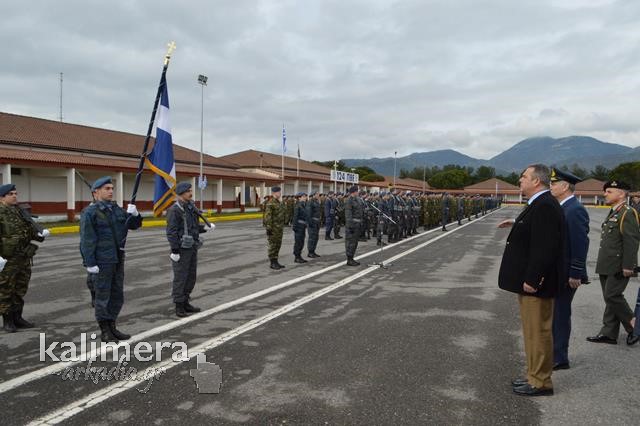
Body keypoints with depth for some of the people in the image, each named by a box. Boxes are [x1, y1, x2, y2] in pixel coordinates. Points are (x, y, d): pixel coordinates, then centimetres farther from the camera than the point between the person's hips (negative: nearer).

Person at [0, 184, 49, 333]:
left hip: (24, 258, 7)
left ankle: (17, 317, 24)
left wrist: (40, 233, -9)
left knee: (20, 290, 14)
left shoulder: (20, 211, 13)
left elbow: (30, 228, 13)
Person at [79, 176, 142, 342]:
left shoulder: (117, 209, 11)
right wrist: (90, 263, -18)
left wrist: (134, 214, -6)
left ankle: (112, 327, 27)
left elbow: (134, 225, 16)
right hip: (102, 261, -7)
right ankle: (104, 331, 13)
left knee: (118, 295, 14)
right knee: (103, 296, 3)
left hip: (118, 259, 7)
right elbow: (87, 240, -14)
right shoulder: (90, 213, -10)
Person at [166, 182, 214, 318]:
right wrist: (175, 250, -19)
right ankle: (179, 307, 6)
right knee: (180, 277, -2)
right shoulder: (174, 210, -12)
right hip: (182, 249, -8)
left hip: (192, 248, 8)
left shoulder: (191, 207, 13)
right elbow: (171, 232, -16)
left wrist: (205, 228, 2)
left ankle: (185, 302, 26)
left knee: (191, 276, 14)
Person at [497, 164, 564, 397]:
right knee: (533, 331, 18)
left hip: (535, 284, -11)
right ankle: (535, 376, 30)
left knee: (538, 331, 1)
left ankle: (540, 382, 13)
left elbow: (545, 247, -25)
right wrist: (517, 224, 27)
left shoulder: (545, 206, -20)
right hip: (530, 281, 11)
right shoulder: (538, 204, 12)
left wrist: (532, 280, -24)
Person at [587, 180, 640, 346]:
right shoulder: (612, 213, 17)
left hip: (618, 267, -9)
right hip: (607, 266, 9)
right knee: (610, 297, 10)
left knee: (613, 296, -8)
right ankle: (608, 333, 16)